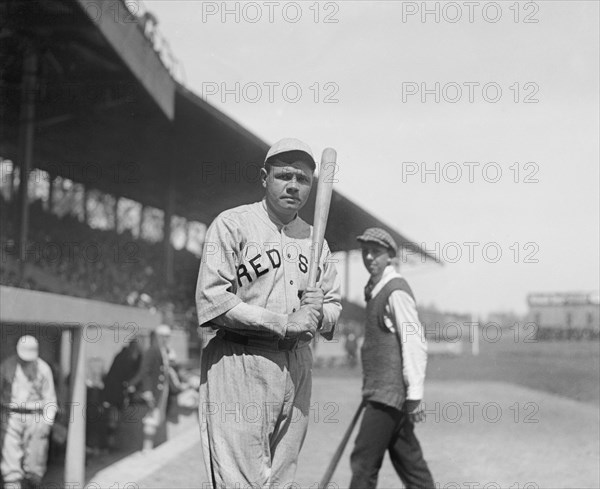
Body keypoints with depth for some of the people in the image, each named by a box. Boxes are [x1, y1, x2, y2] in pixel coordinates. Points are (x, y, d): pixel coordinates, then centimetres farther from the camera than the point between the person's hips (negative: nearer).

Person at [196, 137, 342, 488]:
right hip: (240, 363, -6)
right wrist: (283, 324, -14)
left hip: (297, 365, 6)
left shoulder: (315, 239, 18)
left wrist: (318, 313, -5)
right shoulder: (233, 225, -2)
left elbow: (335, 306, 20)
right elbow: (211, 300, -11)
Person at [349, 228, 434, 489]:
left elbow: (415, 343, -18)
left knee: (364, 460, -8)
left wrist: (414, 395, -21)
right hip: (380, 391, 9)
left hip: (391, 391, -9)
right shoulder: (374, 290, 16)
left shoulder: (396, 291, -12)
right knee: (407, 460, 12)